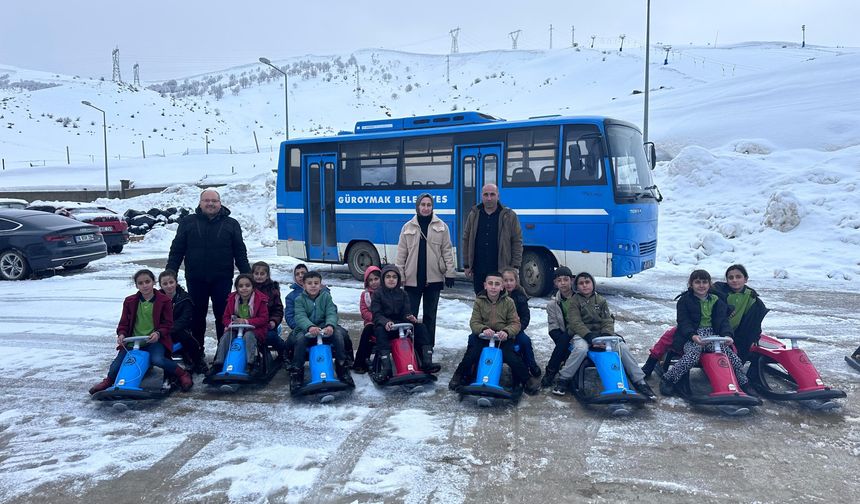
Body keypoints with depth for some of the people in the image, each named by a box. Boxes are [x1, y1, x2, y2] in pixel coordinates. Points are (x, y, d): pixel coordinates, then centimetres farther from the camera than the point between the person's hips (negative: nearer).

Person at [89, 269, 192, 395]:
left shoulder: (164, 301, 1)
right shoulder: (130, 301, 10)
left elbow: (168, 323, 0)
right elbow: (124, 322, 13)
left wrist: (158, 333, -19)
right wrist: (121, 334, -7)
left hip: (154, 340, -3)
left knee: (157, 360, -33)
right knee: (117, 364, -11)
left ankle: (182, 374, -11)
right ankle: (110, 380, 25)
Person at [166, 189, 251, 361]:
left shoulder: (231, 224, 5)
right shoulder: (188, 222, 6)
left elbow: (240, 252, 6)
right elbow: (177, 250, 7)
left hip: (222, 279, -1)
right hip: (196, 280, 1)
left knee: (223, 316, 5)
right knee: (197, 316, 10)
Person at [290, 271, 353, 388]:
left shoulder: (326, 296, 6)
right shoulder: (300, 300, 3)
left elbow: (331, 313, -8)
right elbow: (300, 317, -15)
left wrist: (330, 325, -33)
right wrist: (310, 327, -38)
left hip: (324, 328, 1)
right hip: (306, 329, -1)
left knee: (338, 334, -27)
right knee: (300, 338, -33)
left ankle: (342, 368, -11)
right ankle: (297, 372, -15)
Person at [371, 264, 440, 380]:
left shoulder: (403, 294, 15)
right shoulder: (377, 294, 3)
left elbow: (406, 311, 6)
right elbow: (376, 314, -8)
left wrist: (410, 317, -20)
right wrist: (385, 322, -30)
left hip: (401, 325, 4)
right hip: (384, 326, -4)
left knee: (420, 327, -18)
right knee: (380, 331, -38)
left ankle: (427, 362, -26)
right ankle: (386, 367, -48)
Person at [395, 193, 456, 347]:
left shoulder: (441, 227, 4)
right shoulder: (408, 227, 5)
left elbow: (447, 251, 4)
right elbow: (401, 254, 5)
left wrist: (449, 273, -2)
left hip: (433, 278, 0)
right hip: (412, 279, 0)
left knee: (430, 315, 10)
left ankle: (428, 345, 20)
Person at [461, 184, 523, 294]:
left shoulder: (509, 216, 0)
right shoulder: (473, 215, 8)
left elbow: (517, 242, 0)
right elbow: (466, 240, 11)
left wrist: (515, 266, -6)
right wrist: (466, 265, 7)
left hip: (501, 271, -3)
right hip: (478, 271, 3)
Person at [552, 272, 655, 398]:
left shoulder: (601, 300, 10)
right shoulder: (574, 301, 0)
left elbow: (608, 320, 1)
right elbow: (575, 323, -11)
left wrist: (606, 335, -19)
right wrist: (589, 336, -26)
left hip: (601, 332, 3)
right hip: (581, 334, -3)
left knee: (623, 347, -19)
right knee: (581, 349, -37)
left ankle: (640, 381, -9)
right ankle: (563, 379, -24)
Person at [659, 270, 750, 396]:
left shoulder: (716, 300, 15)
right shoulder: (685, 300, 4)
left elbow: (723, 320, 5)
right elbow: (683, 322, -5)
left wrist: (727, 335, -16)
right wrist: (693, 335, -24)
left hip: (713, 335, 4)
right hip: (692, 336, -3)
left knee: (732, 356, -18)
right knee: (692, 356, -34)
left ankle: (744, 384, 3)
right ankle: (668, 379, -21)